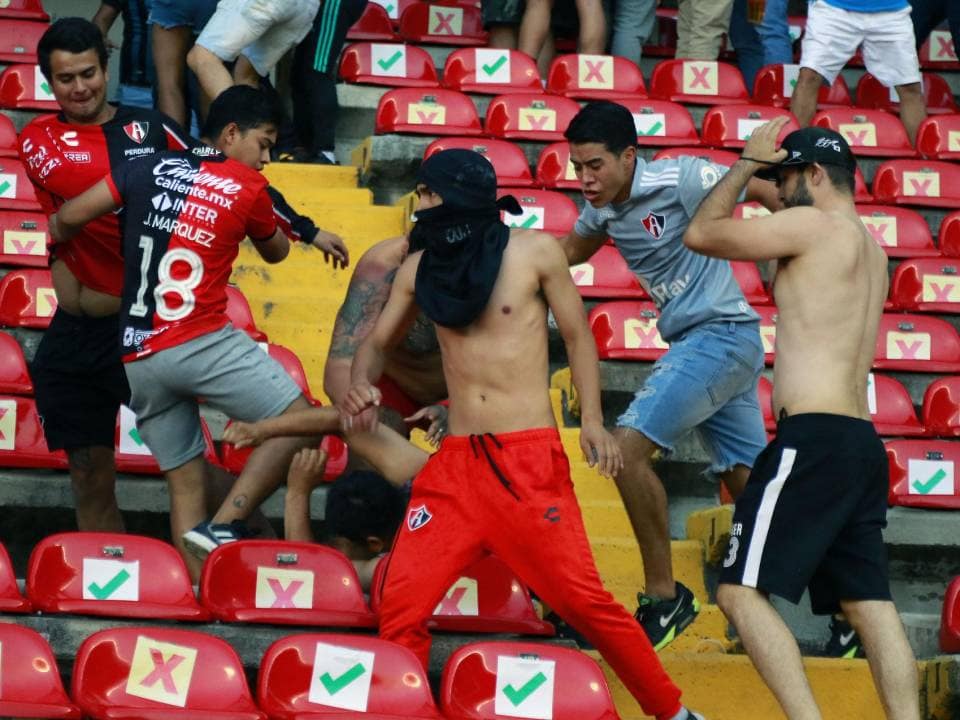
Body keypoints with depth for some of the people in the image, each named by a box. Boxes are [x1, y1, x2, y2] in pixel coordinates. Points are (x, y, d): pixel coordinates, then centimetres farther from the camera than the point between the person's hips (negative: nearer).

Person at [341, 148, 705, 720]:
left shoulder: (534, 251, -1)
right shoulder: (419, 268, 9)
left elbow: (577, 334, 6)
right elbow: (380, 341, 21)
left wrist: (593, 420, -4)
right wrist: (362, 385, -1)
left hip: (530, 460, -4)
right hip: (455, 462, 4)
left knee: (583, 599, -7)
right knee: (402, 606, -6)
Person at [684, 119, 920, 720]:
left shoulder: (815, 225, -5)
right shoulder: (872, 250, 20)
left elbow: (702, 234, 1)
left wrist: (747, 164, 11)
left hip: (813, 439, -9)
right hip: (862, 444, 9)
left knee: (741, 590, -10)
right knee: (868, 600, 5)